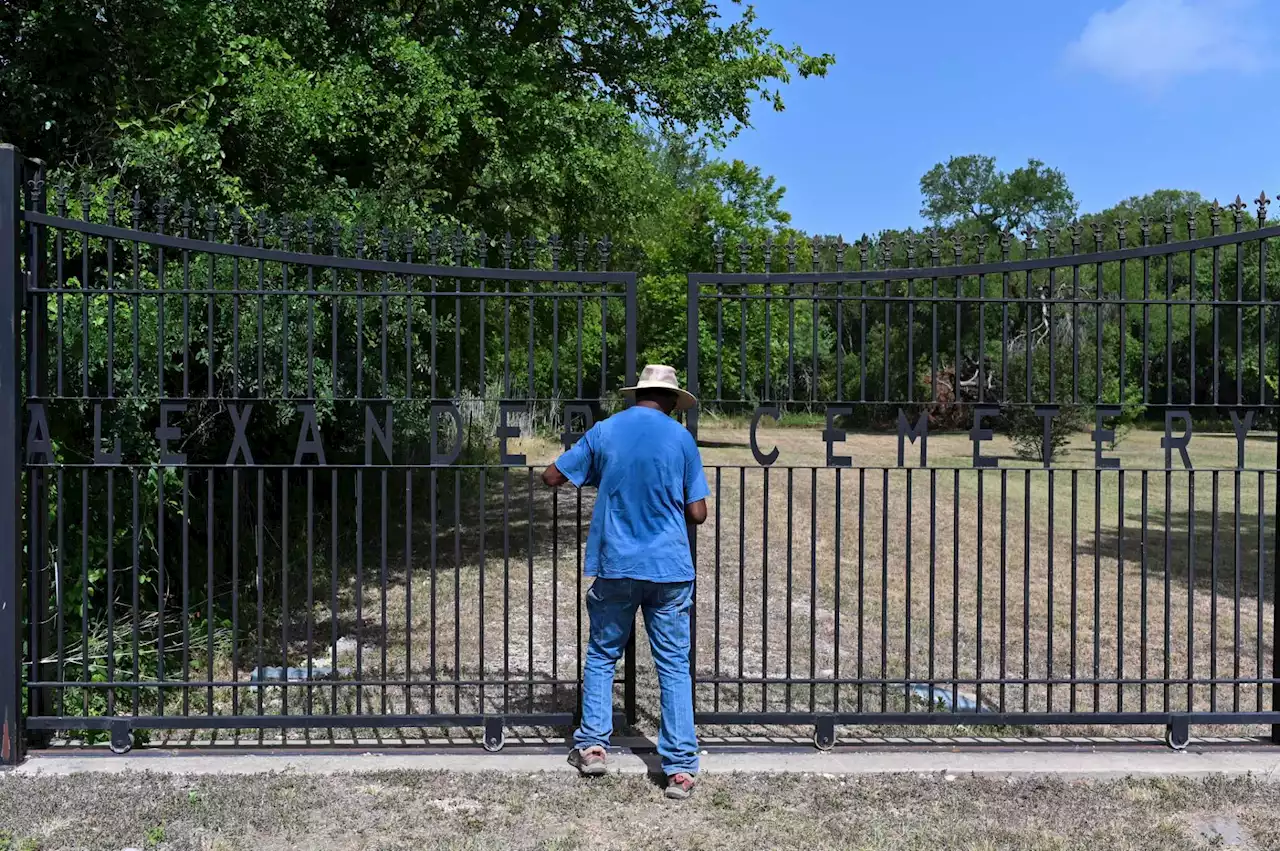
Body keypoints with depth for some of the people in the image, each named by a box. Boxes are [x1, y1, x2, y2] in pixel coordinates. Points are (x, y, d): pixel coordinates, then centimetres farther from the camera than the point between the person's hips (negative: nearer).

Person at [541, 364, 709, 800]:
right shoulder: (681, 438, -2)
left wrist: (592, 473, 27)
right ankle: (681, 768, 6)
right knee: (674, 665, 6)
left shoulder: (603, 432, 0)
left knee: (602, 655, 18)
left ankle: (593, 744, 19)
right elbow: (698, 513, -2)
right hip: (670, 568, -1)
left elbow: (552, 476, 8)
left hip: (616, 567, 1)